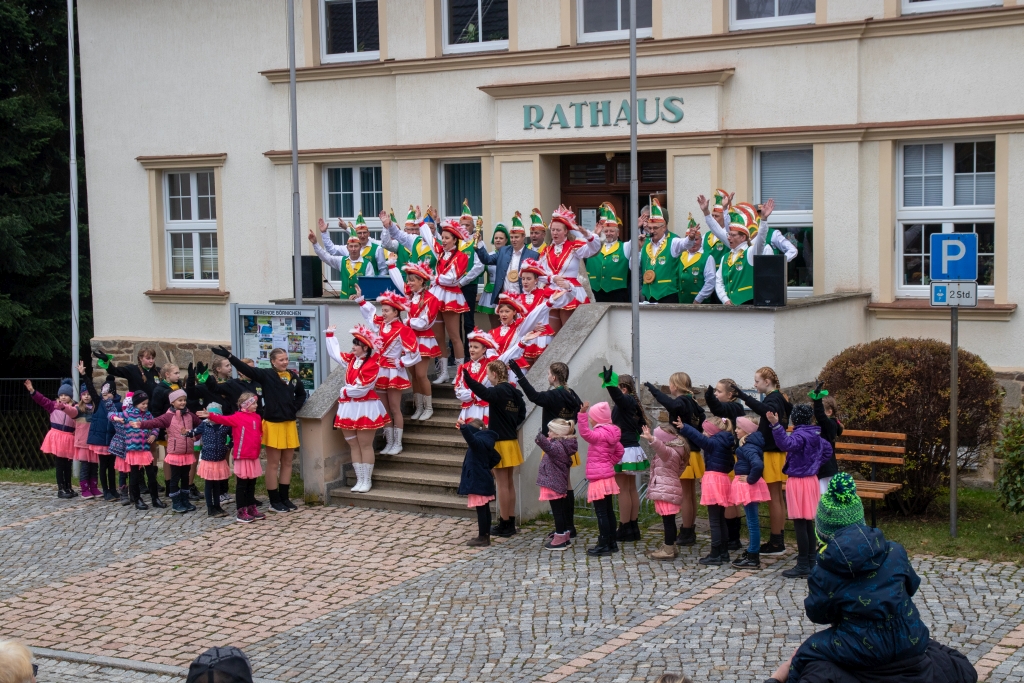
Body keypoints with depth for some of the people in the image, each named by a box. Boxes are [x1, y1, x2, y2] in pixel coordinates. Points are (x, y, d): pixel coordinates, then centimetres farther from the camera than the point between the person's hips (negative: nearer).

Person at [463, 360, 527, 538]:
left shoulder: (498, 392, -18)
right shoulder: (513, 392, 6)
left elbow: (482, 391, -39)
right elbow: (522, 414, 15)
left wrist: (466, 376, -45)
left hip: (500, 443, -8)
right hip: (511, 441, 8)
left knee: (502, 485, -2)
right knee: (509, 483, 14)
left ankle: (504, 525, 3)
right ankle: (510, 522, 20)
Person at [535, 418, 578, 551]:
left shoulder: (557, 446, -19)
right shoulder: (563, 445, 11)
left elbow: (548, 446, -41)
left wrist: (540, 439, -58)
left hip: (553, 484, -10)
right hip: (560, 484, 10)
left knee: (557, 511, -5)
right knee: (561, 510, 16)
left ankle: (559, 540, -1)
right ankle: (565, 536, 24)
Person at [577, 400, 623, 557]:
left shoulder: (599, 434, -16)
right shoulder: (610, 434, 12)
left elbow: (585, 433, -33)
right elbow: (619, 451, 21)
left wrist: (582, 414, -37)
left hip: (599, 478, -10)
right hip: (607, 475, 10)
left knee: (601, 512, -7)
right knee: (608, 510, 14)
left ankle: (604, 545, -7)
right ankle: (611, 543, 20)